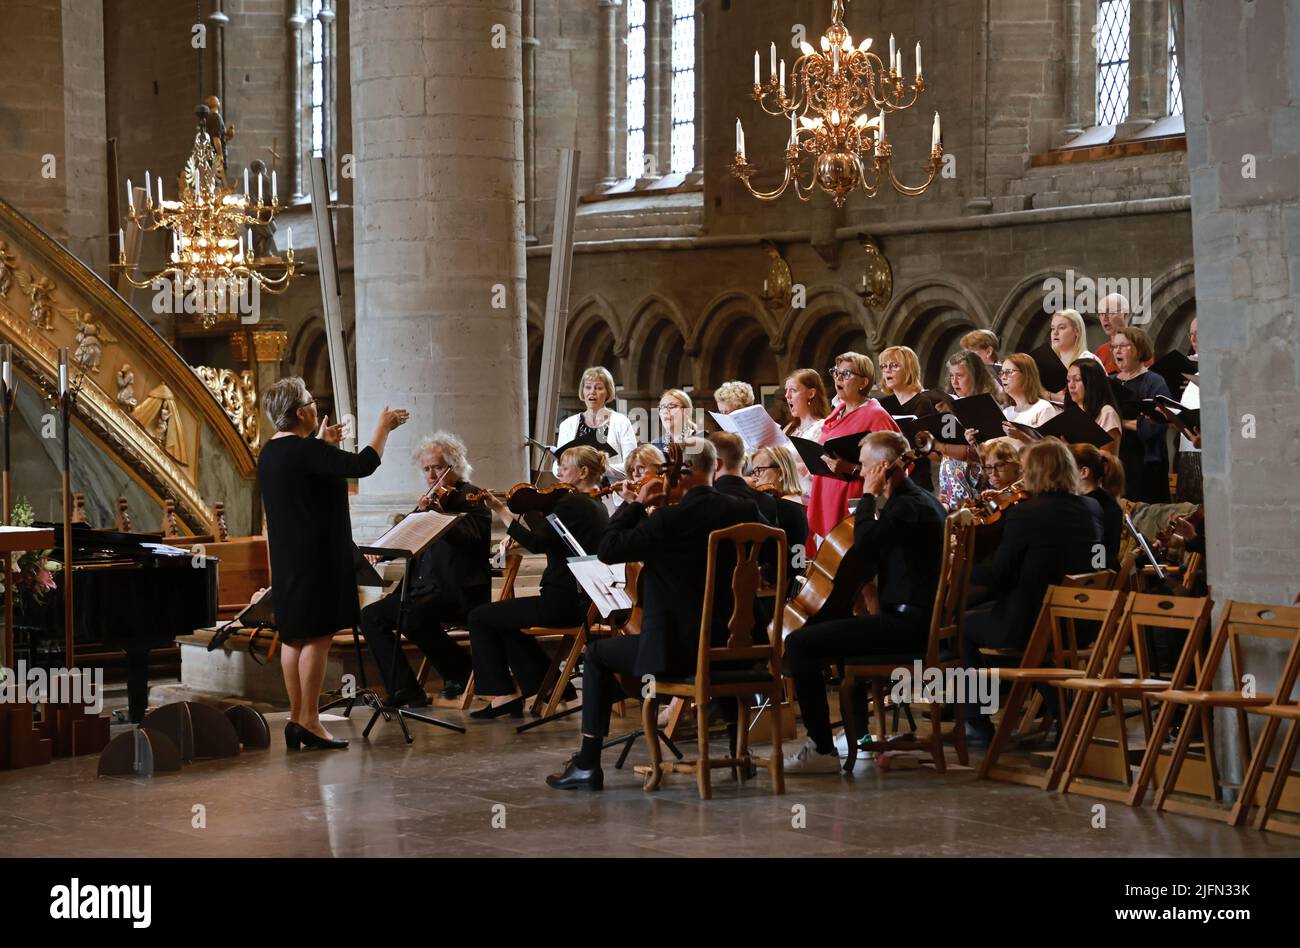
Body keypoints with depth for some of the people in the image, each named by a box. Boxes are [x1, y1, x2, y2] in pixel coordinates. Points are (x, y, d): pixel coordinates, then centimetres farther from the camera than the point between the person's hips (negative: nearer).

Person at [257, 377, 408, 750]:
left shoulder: (270, 453, 10)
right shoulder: (304, 451, -19)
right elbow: (362, 465, -21)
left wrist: (323, 444, 30)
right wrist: (383, 428, -7)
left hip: (288, 558, 10)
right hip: (315, 558, -10)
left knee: (293, 637, 12)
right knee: (318, 636, -6)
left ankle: (296, 719, 15)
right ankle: (309, 721, -6)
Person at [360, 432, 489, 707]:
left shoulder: (471, 498, -3)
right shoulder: (431, 499, 19)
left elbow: (471, 536, -22)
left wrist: (438, 512, -30)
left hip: (458, 592, -8)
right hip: (423, 589, 8)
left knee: (414, 619, -34)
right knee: (371, 616, -8)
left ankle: (461, 671, -9)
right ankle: (405, 692, -11)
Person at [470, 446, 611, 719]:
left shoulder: (571, 503, -17)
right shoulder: (597, 507, 13)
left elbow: (537, 543, -25)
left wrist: (503, 513, -22)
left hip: (562, 603, -10)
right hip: (582, 601, 10)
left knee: (480, 617, 2)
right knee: (505, 619, 29)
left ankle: (502, 694, 3)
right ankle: (544, 683, 24)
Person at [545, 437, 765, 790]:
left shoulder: (668, 519, -19)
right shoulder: (746, 511, -3)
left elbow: (608, 549, -12)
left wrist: (635, 504, 0)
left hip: (680, 651, -6)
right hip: (736, 649, 6)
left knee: (597, 655, 16)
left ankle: (588, 765, 13)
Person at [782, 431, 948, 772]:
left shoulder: (908, 506, -16)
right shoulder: (920, 500, 17)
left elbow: (864, 543, -28)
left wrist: (869, 495, -17)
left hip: (905, 624, -11)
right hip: (917, 619, 11)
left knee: (799, 643, -17)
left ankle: (822, 750, -16)